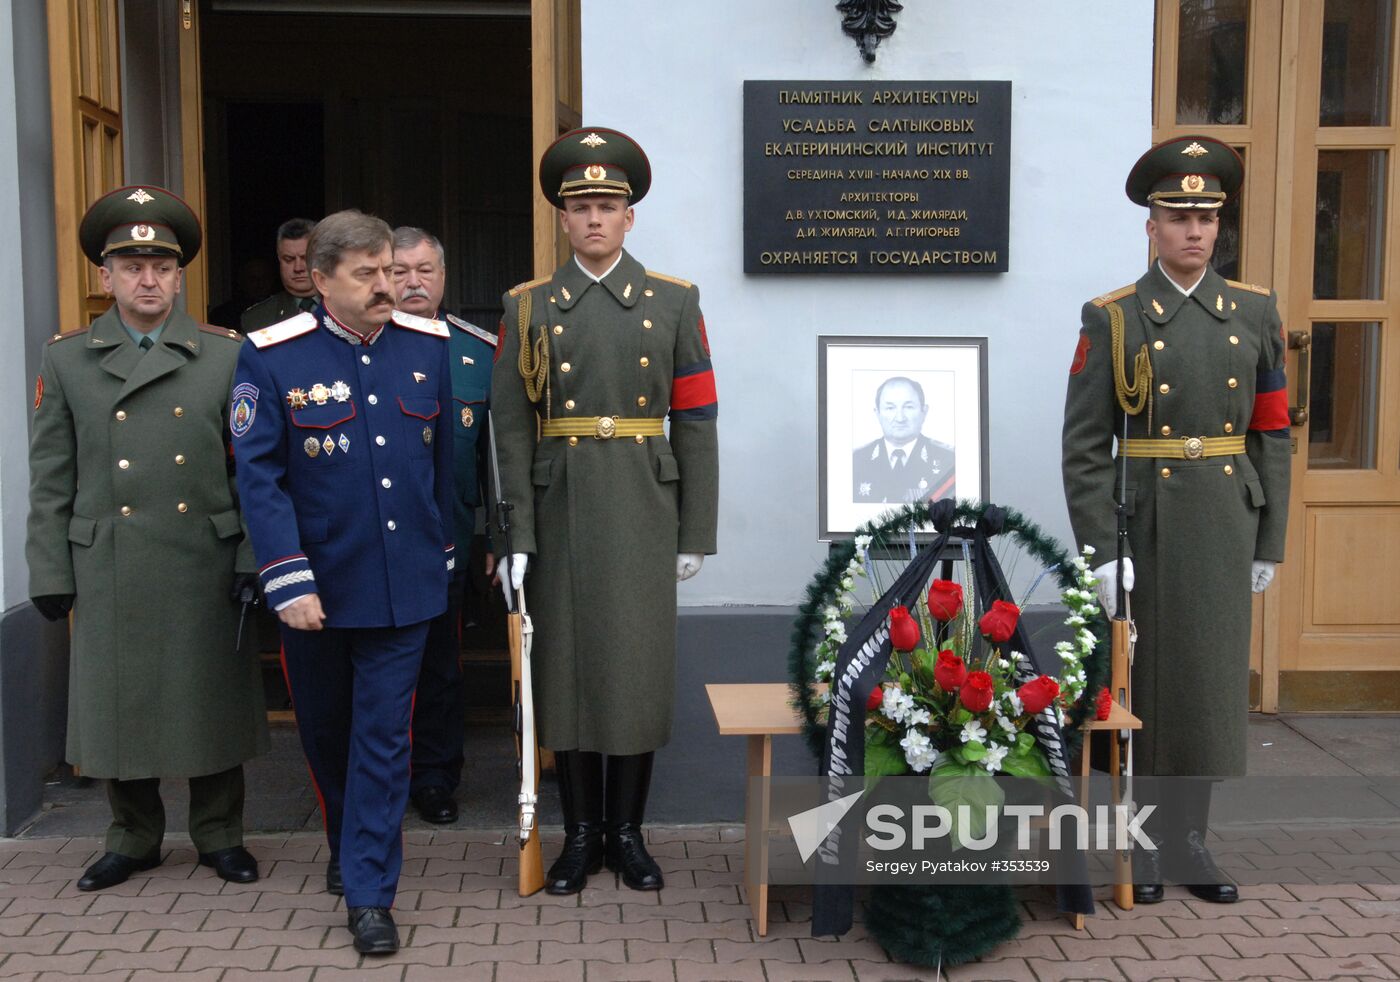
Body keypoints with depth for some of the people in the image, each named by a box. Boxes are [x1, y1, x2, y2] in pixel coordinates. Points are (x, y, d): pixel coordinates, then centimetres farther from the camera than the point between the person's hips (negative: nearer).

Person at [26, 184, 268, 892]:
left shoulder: (227, 355, 3)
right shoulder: (65, 360, 6)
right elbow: (51, 480, 5)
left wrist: (252, 557, -5)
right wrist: (50, 574, 1)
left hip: (204, 565, -1)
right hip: (109, 570, 1)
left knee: (211, 699, 7)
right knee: (119, 704, 9)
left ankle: (218, 835, 24)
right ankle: (133, 839, 27)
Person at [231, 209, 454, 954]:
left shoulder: (428, 346, 0)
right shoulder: (271, 357, -9)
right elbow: (259, 477, -11)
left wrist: (440, 552, 14)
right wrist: (288, 581, -16)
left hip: (402, 585, 1)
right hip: (317, 586, -1)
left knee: (382, 737, 2)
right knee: (324, 730, 16)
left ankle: (369, 893, 10)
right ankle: (349, 844, 41)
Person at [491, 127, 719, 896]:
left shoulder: (673, 303, 4)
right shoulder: (528, 308, 5)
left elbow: (696, 422, 2)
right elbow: (511, 427, 0)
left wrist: (696, 534, -2)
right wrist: (516, 534, -7)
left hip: (643, 512, 0)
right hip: (561, 511, 0)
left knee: (639, 664, 4)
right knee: (566, 664, 5)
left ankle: (626, 831, 18)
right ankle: (580, 832, 18)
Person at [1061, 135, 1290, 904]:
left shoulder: (1254, 313, 6)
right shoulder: (1113, 319, -4)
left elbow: (1273, 435, 8)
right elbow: (1084, 445, -7)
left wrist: (1268, 542, 5)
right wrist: (1102, 550, -13)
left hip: (1225, 527, 3)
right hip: (1144, 524, -3)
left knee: (1211, 681, 9)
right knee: (1137, 680, 5)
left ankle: (1187, 835, 22)